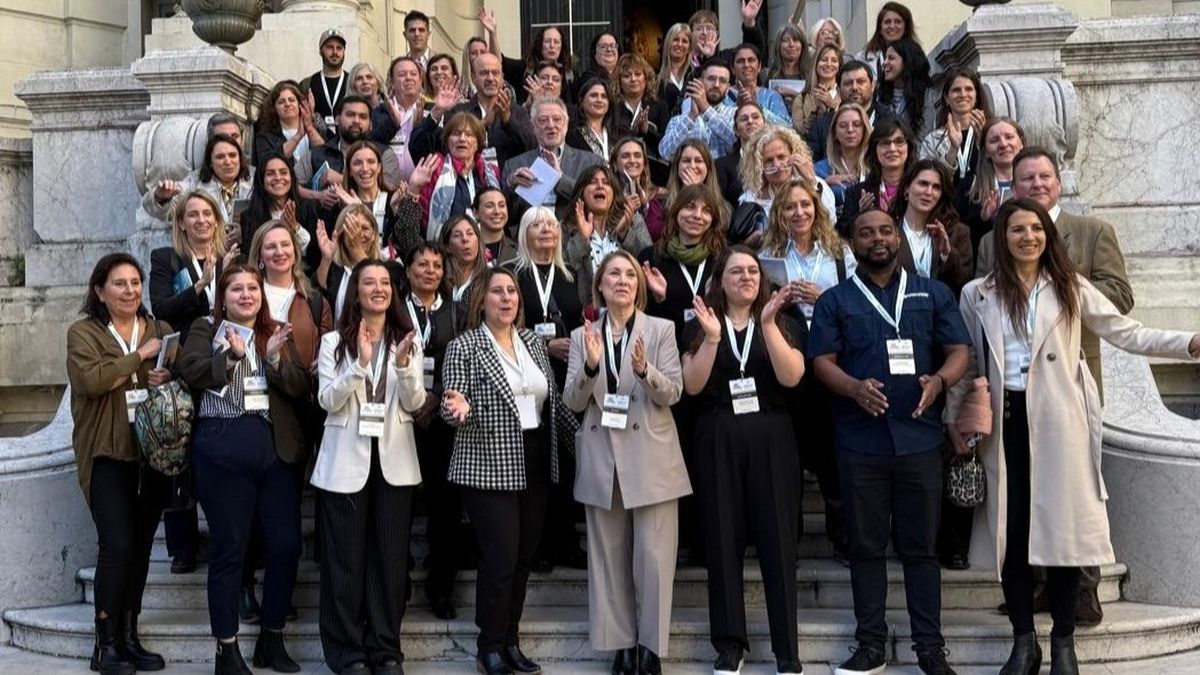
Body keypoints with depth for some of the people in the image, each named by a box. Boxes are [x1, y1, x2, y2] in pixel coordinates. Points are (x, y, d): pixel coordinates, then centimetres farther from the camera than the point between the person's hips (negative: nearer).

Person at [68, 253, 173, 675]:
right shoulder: (83, 333, 0)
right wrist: (140, 356, -12)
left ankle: (129, 636, 18)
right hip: (109, 453, -4)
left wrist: (170, 379, -11)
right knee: (117, 545, -10)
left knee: (140, 546, 8)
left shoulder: (161, 330, 12)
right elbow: (90, 379, -17)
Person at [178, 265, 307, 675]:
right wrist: (232, 355, -22)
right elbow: (192, 372, -9)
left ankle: (272, 640, 19)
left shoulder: (276, 334, 15)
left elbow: (302, 388, 5)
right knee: (229, 548, 1)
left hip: (275, 447, 4)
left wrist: (275, 359, -10)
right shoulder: (206, 329, 7)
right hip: (223, 448, -3)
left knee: (286, 544, 4)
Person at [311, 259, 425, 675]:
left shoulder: (407, 341, 7)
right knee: (345, 558, 2)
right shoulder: (334, 341, 2)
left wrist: (404, 365, -21)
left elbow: (414, 404, -2)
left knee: (391, 557, 5)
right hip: (346, 461, -2)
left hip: (394, 461, 2)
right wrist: (360, 363, -22)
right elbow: (328, 401, -9)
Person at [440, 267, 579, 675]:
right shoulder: (463, 347, -6)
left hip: (535, 467, 6)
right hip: (489, 468, -6)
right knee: (500, 560, -7)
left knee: (524, 558, 10)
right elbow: (451, 409, -8)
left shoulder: (533, 342, 11)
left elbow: (553, 401, 16)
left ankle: (511, 641, 22)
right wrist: (460, 408, -30)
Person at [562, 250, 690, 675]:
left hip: (651, 458, -2)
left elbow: (673, 393, -6)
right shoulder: (582, 336, 7)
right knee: (609, 558, 7)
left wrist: (644, 369, -25)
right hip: (602, 460, 2)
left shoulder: (661, 330, 1)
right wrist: (590, 366, -18)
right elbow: (573, 402, 0)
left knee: (653, 558, -2)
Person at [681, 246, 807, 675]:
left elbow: (791, 377, -9)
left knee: (777, 540, -1)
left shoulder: (783, 323, 8)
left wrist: (768, 324, -18)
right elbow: (693, 386, -5)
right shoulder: (699, 328, 8)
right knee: (722, 541, 3)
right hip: (717, 442, 1)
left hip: (771, 440, 0)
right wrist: (712, 338, -16)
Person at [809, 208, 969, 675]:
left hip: (920, 437, 0)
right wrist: (855, 388, -20)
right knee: (866, 546, 6)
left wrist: (940, 380, -16)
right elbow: (822, 361, 1)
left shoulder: (933, 294, 12)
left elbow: (958, 350, 6)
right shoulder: (834, 301, 9)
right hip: (860, 441, 0)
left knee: (921, 546, 4)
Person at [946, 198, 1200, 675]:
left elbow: (1127, 333, 1)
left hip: (1057, 422, -1)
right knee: (1010, 529, 5)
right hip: (1004, 423, 1)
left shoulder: (1070, 287, 5)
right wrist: (954, 419, 7)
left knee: (1062, 526, 1)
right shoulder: (977, 294, 7)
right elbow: (966, 362, 11)